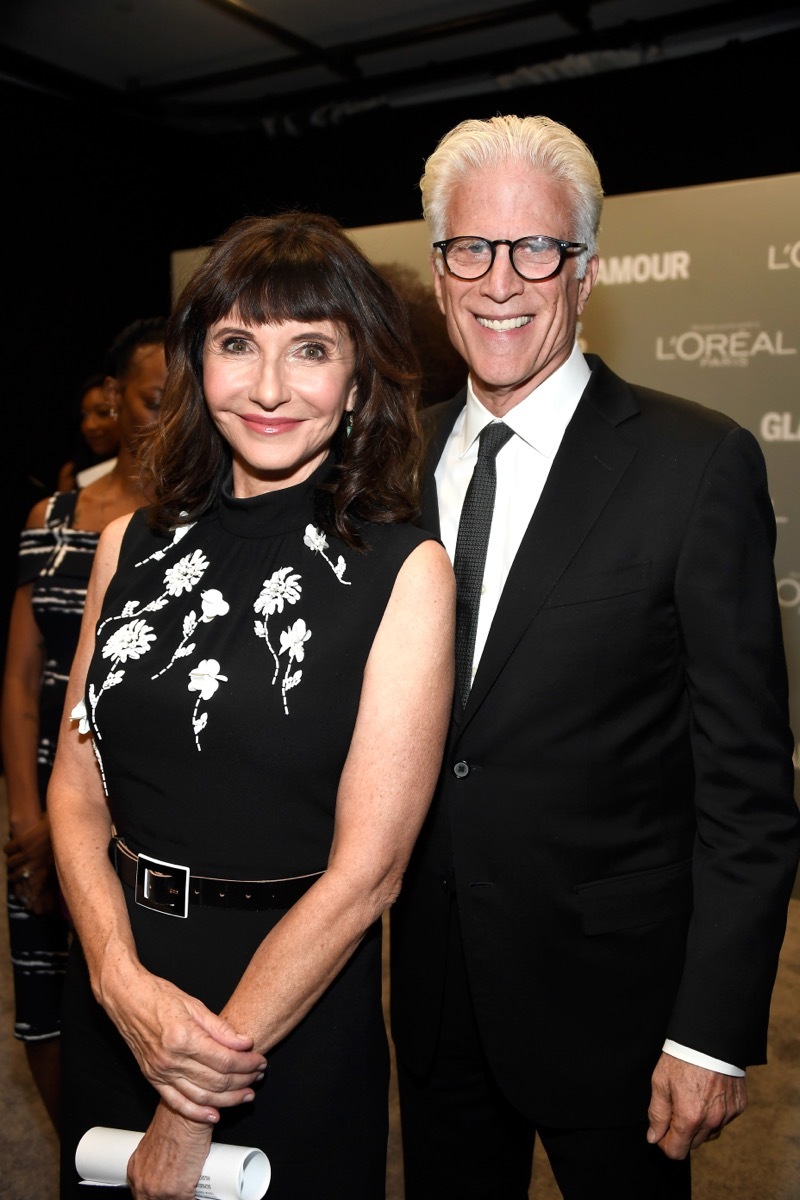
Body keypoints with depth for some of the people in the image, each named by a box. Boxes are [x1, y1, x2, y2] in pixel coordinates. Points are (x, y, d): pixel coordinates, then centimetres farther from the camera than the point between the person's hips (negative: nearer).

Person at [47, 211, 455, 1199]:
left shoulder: (404, 572, -14)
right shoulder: (134, 545, -1)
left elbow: (366, 867, -17)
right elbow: (76, 783, 0)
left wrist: (192, 1119, -13)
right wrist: (121, 975, -17)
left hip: (299, 1006, -4)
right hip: (114, 993, 4)